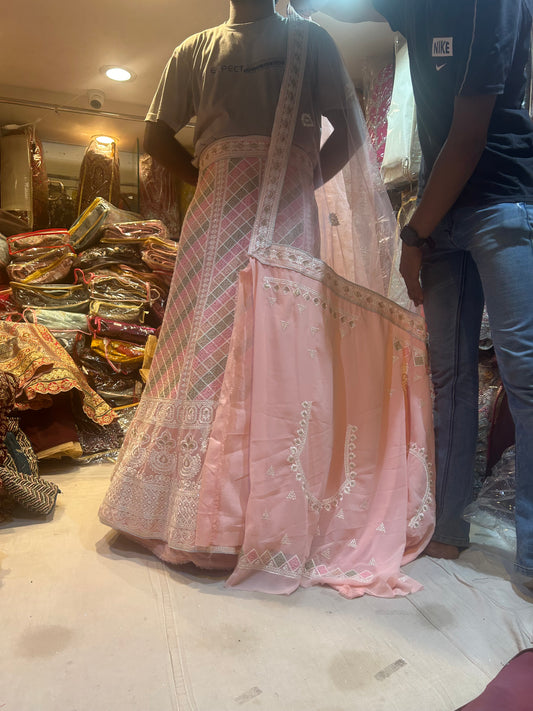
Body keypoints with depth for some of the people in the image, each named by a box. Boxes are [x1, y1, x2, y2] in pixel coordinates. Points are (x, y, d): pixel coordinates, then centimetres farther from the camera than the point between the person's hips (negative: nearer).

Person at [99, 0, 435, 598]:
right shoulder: (195, 50, 17)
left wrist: (300, 185, 3)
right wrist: (208, 179, 6)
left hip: (290, 218, 0)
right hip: (219, 218, 0)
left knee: (286, 354, -3)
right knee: (205, 346, -3)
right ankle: (199, 503, 5)